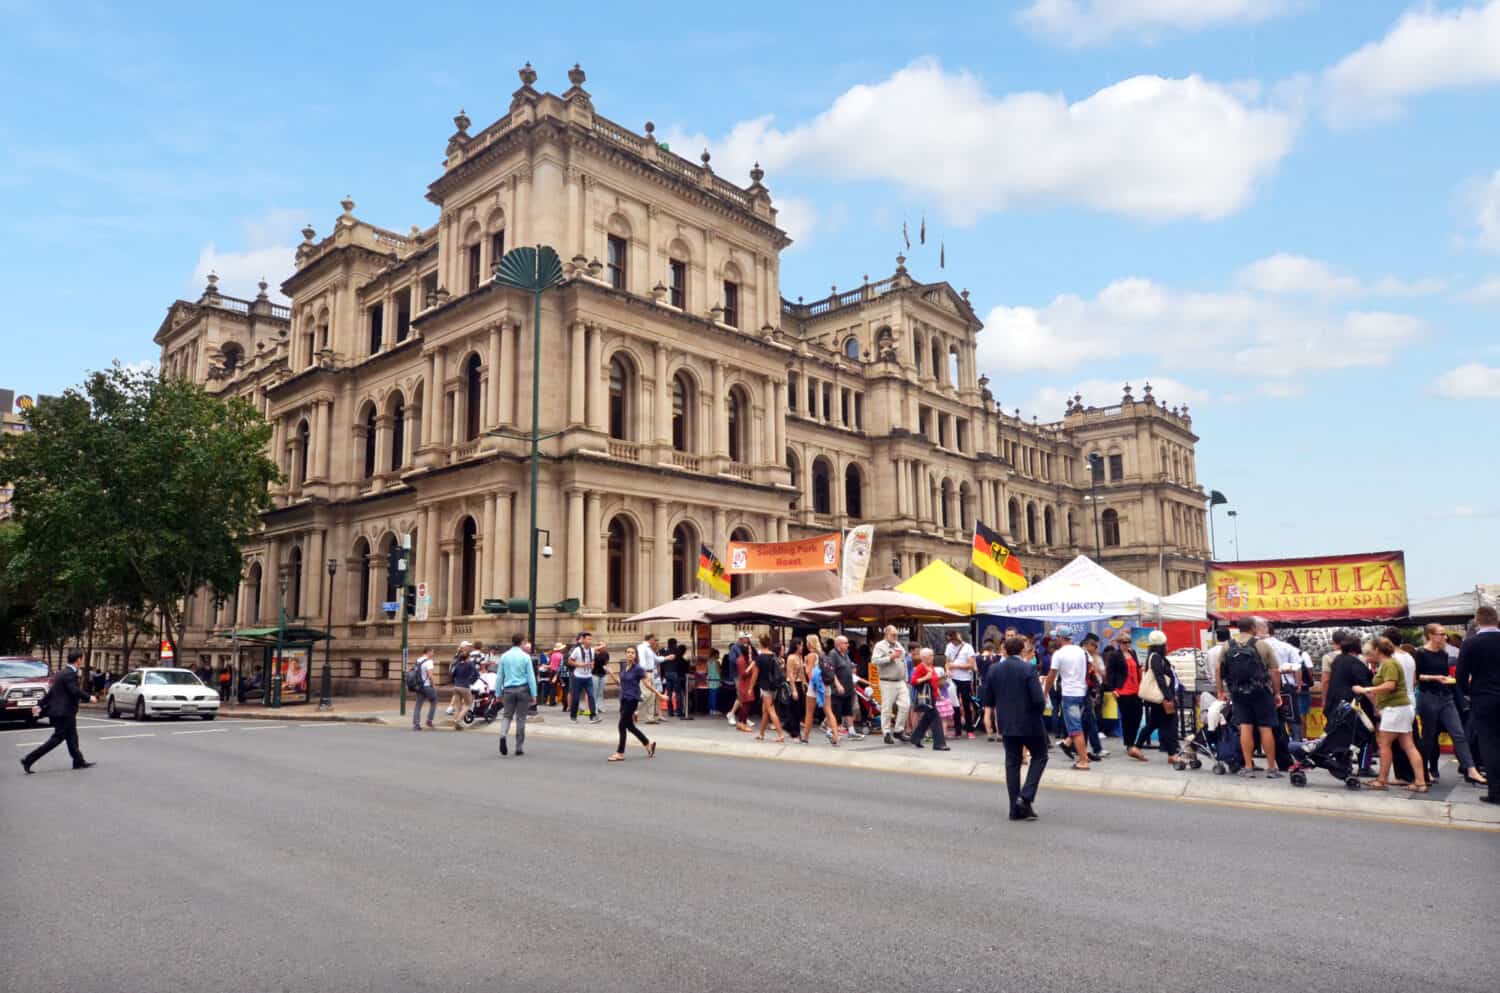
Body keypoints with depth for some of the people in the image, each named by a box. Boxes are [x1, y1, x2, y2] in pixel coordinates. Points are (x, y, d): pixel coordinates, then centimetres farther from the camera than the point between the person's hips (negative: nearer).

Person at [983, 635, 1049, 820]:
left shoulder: (993, 669, 0)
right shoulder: (1029, 669, -13)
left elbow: (987, 697, 7)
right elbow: (1039, 699, -18)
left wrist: (988, 713, 23)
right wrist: (1039, 708, 3)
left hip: (1006, 723, 4)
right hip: (1029, 722, -4)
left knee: (1012, 762, 11)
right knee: (1039, 756, 14)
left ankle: (1016, 809, 11)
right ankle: (1025, 797, -3)